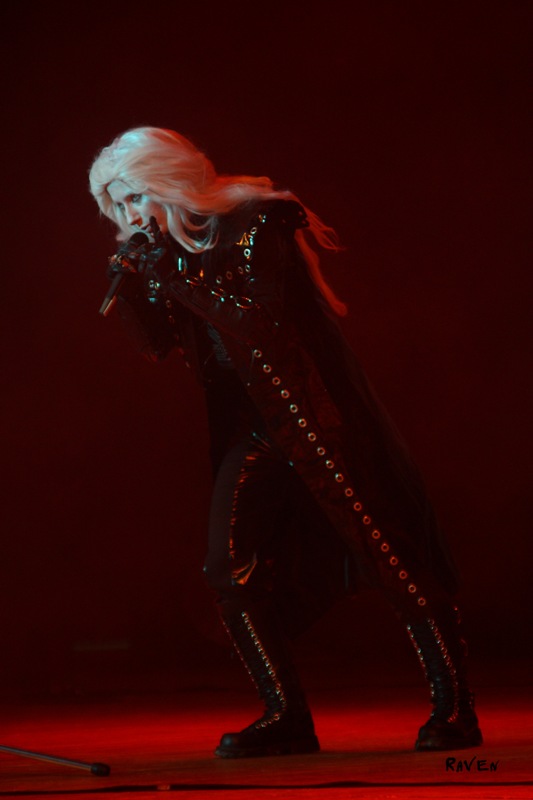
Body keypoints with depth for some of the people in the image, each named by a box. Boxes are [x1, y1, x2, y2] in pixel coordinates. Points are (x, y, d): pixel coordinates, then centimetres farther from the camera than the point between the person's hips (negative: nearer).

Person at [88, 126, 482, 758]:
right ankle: (286, 717, 8)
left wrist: (174, 273, -23)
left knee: (385, 552, -5)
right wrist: (129, 280, -3)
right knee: (231, 572, -2)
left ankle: (453, 709, 2)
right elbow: (155, 346, 11)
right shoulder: (167, 248, 10)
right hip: (251, 430, 7)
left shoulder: (254, 223, -11)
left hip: (314, 417, -7)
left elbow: (259, 314, -23)